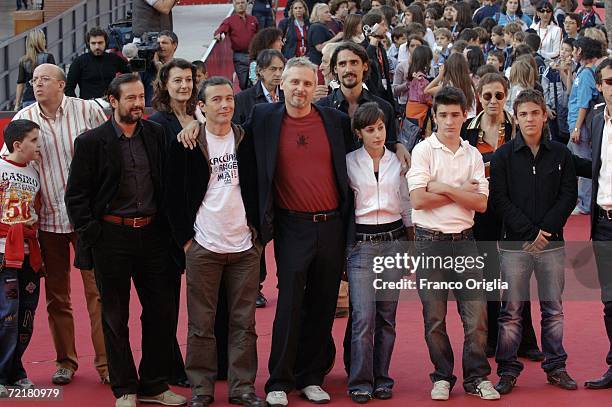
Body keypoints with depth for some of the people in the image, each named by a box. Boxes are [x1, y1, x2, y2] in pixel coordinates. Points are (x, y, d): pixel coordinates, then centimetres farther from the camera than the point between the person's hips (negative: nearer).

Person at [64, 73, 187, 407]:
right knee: (115, 317, 6)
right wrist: (90, 233, -9)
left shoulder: (155, 134, 4)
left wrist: (168, 226, 3)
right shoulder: (91, 142, -6)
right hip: (111, 236, -3)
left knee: (161, 310, 7)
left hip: (152, 233, 3)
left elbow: (166, 182, 10)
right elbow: (76, 195, -4)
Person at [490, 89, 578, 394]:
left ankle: (555, 367, 17)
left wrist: (546, 229, -9)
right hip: (515, 244, -2)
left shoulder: (560, 154, 6)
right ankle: (508, 370, 8)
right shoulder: (503, 156, 1)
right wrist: (530, 232, -11)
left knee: (553, 308, 7)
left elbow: (569, 195, 3)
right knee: (511, 310, 0)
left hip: (552, 243, 2)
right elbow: (499, 199, -4)